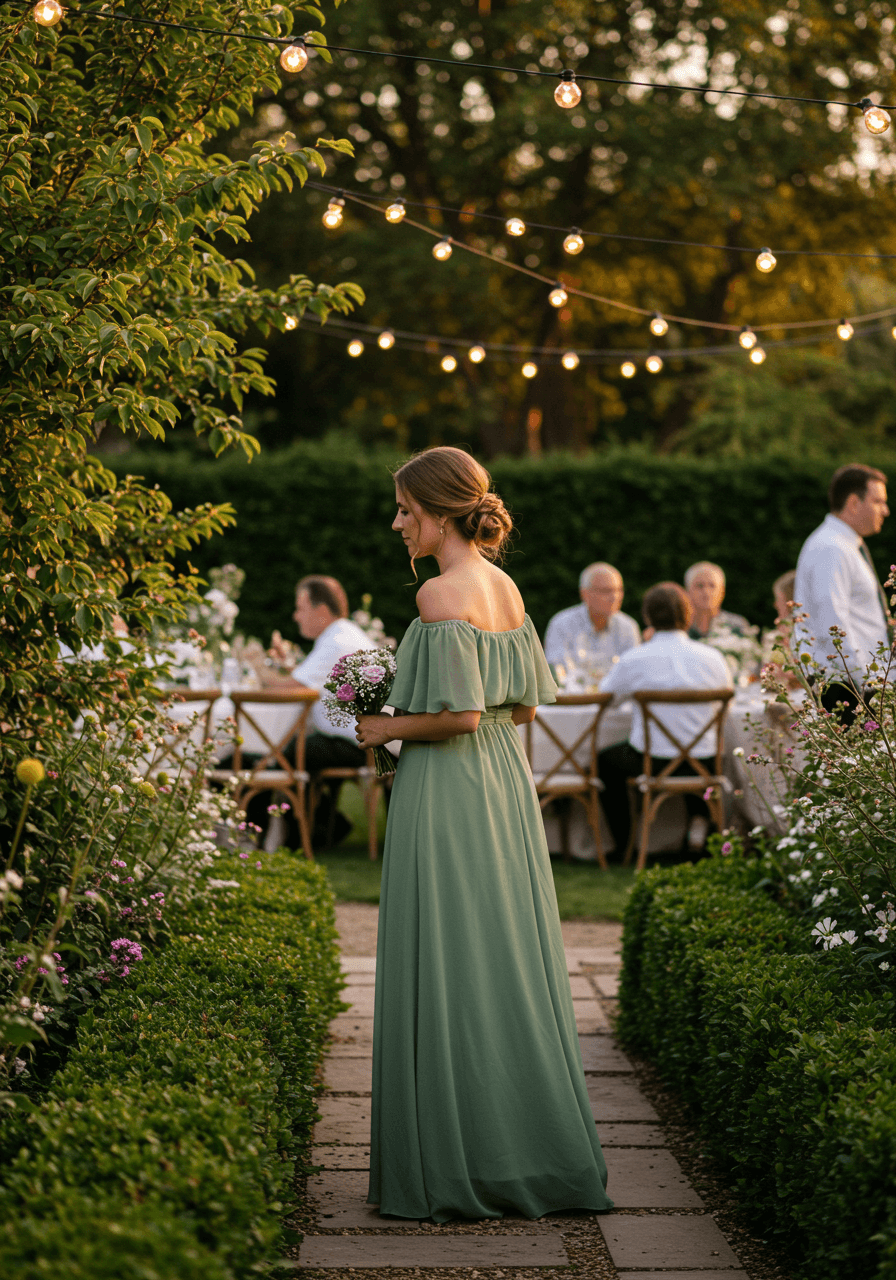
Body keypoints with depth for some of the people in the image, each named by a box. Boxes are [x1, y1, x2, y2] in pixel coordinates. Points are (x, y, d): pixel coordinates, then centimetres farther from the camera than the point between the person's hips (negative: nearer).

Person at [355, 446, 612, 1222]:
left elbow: (459, 716, -21)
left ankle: (457, 1166, 3)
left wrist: (389, 729, -5)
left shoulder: (441, 595, -15)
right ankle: (538, 1152, 18)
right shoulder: (507, 590, 10)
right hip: (507, 785, 9)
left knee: (444, 975, -2)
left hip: (447, 792, -9)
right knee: (512, 965, 12)